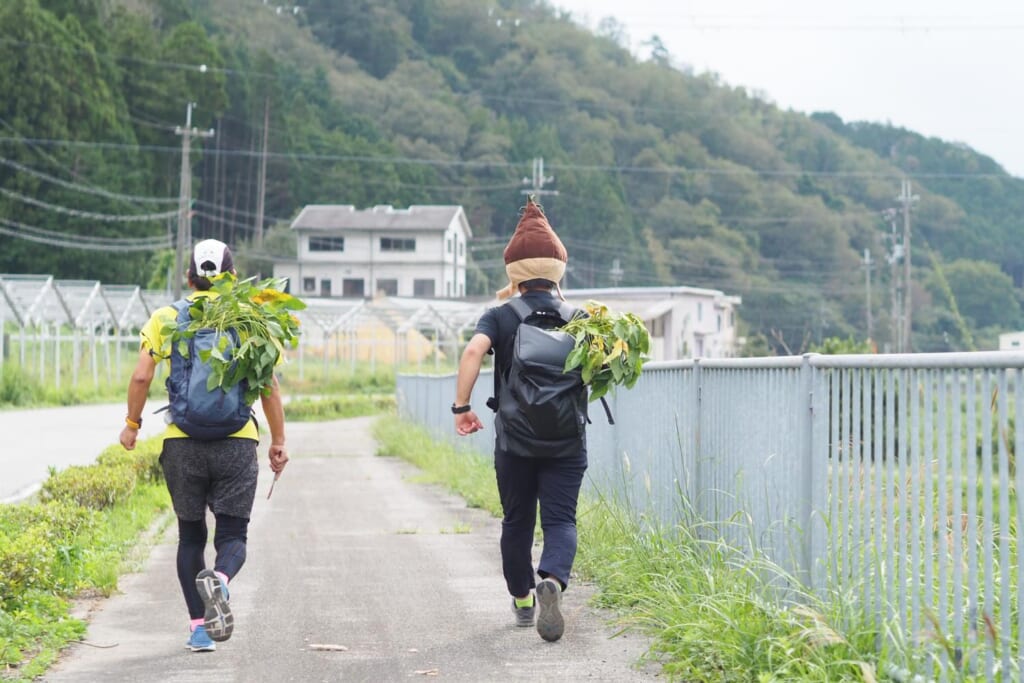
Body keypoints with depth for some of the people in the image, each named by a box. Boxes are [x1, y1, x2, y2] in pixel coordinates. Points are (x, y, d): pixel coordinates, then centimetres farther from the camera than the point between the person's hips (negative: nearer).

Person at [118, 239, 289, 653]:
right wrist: (278, 440, 8)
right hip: (236, 443, -1)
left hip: (182, 443, 1)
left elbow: (141, 377, -2)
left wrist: (132, 424, 12)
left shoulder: (166, 319, 5)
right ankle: (220, 579, -28)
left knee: (190, 535, 14)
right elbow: (269, 387, 1)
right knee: (232, 535, 5)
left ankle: (199, 626, 10)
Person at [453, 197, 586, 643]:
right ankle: (552, 579, -30)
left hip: (513, 439, 0)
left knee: (517, 521, 16)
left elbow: (474, 350, -21)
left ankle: (522, 601, 28)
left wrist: (461, 406, -15)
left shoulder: (500, 317, -3)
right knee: (560, 519, -2)